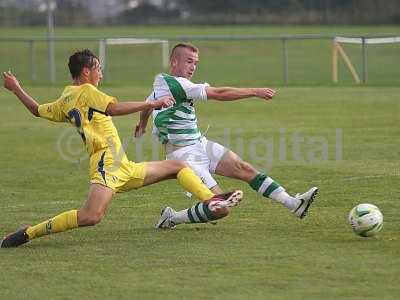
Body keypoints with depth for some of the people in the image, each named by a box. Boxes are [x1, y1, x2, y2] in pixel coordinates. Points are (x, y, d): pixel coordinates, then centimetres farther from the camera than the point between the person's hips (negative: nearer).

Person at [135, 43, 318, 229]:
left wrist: (142, 126, 54)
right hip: (185, 154, -10)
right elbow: (219, 94, -22)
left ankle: (293, 204, -4)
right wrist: (255, 92, -17)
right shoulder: (175, 83, -20)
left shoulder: (161, 85, 11)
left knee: (243, 168, -2)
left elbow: (147, 106, 32)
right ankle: (171, 218, 4)